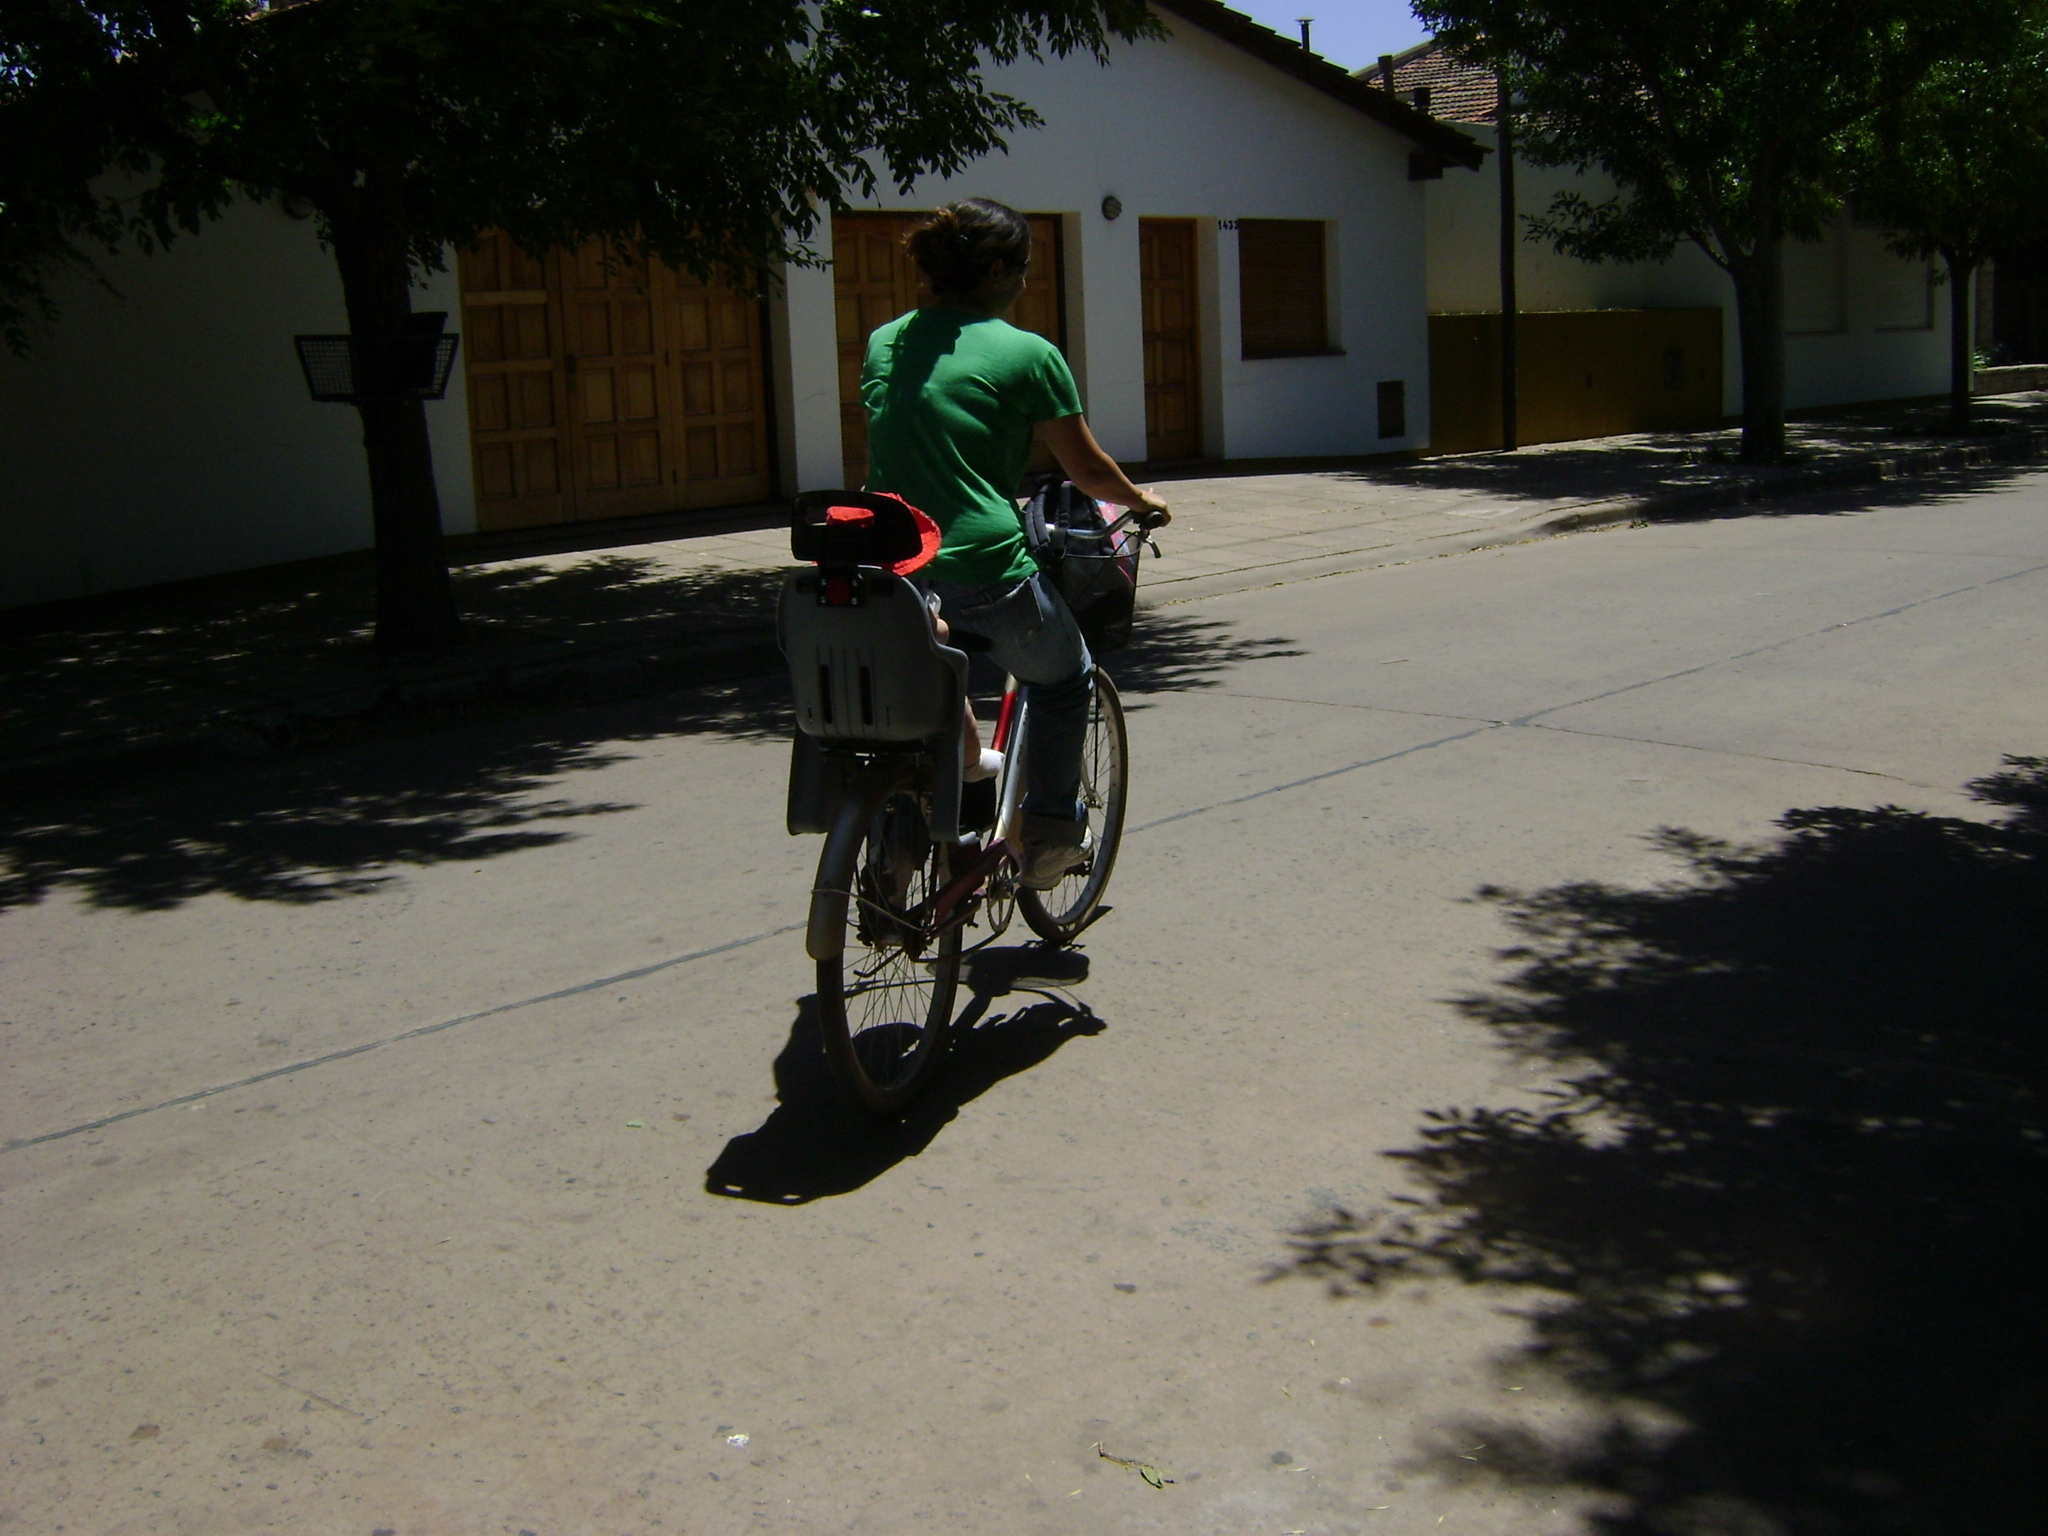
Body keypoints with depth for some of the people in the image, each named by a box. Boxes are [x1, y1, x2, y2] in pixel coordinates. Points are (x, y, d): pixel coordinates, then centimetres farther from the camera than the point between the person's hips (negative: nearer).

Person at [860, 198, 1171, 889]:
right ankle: (1051, 833, 25)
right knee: (1064, 677, 25)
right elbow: (1087, 468, 5)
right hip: (983, 572, -5)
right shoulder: (1026, 354, -3)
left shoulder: (883, 343, 13)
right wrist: (1141, 501, 26)